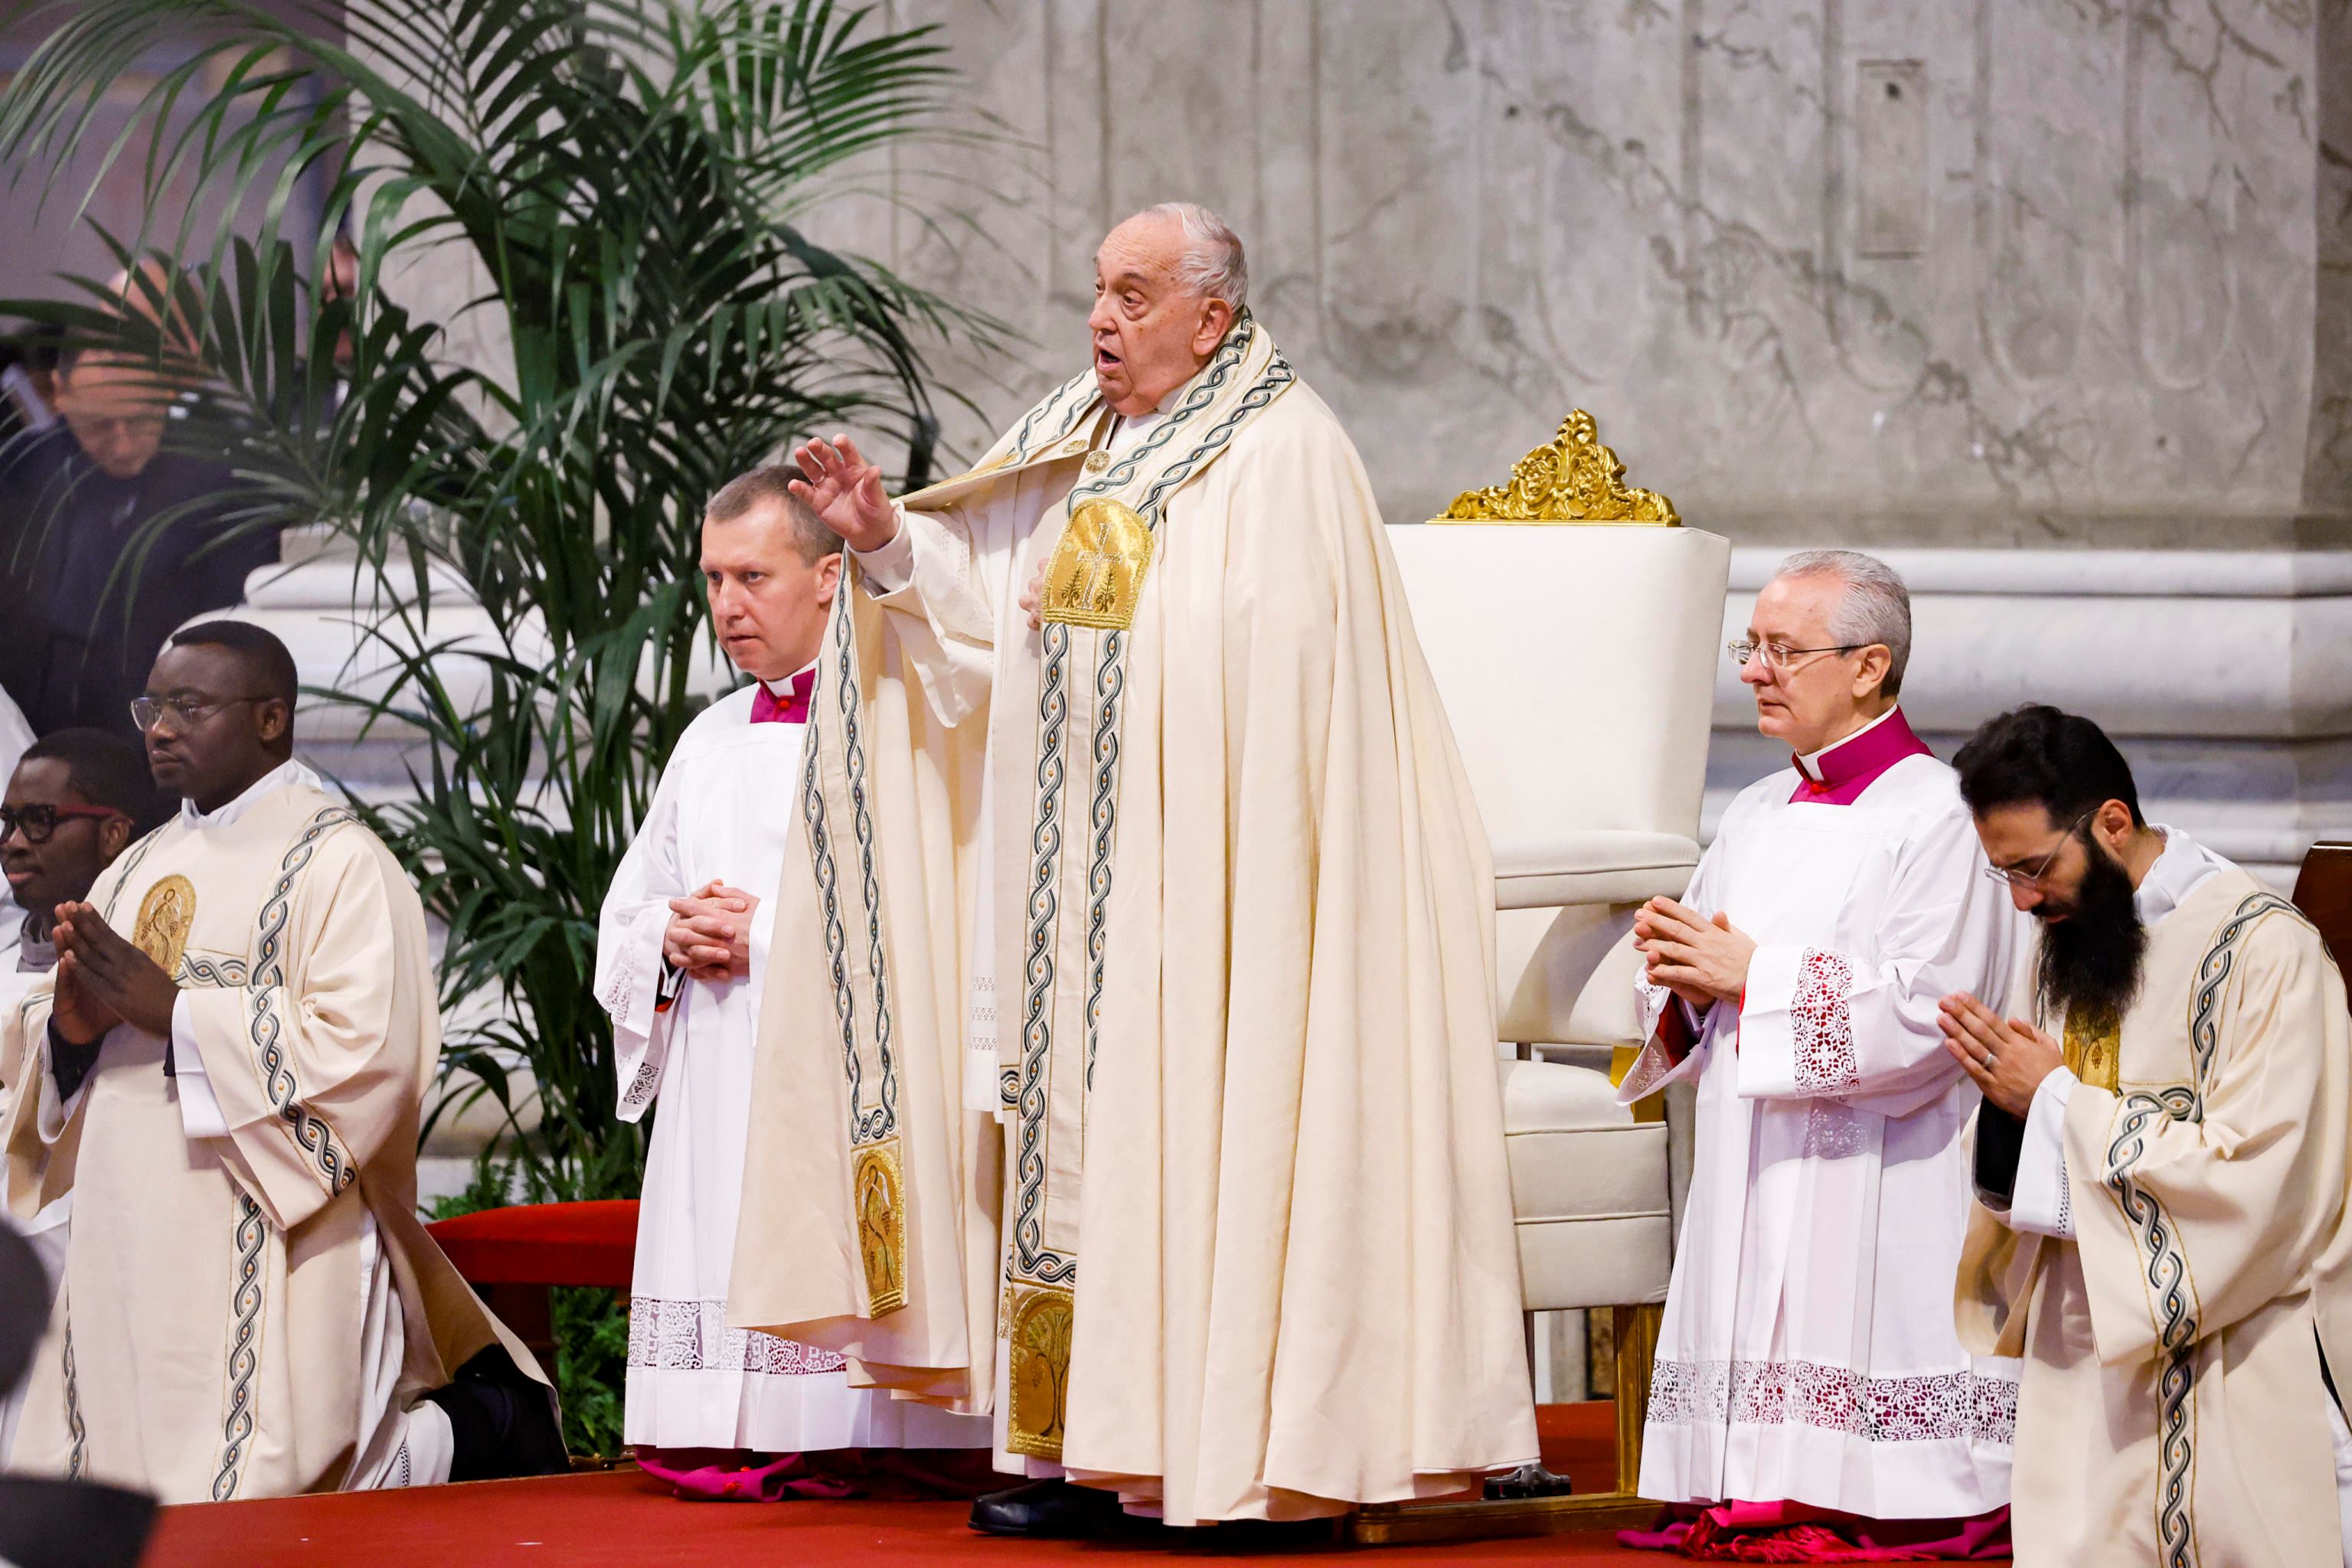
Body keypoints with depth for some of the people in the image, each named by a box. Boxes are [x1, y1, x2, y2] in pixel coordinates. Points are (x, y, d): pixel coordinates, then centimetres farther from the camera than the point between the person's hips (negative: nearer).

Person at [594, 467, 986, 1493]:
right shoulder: (710, 741, 21)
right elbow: (626, 919, 25)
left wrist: (768, 933, -12)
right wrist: (674, 936, 2)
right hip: (717, 1088, 6)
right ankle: (728, 1445, -1)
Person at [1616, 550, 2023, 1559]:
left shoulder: (1936, 819, -9)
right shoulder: (1758, 815, 17)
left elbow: (1924, 1016, -19)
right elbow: (1704, 1010, 21)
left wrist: (1755, 978, -16)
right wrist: (1681, 979, -4)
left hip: (1872, 1198, -8)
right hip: (1753, 1175, 8)